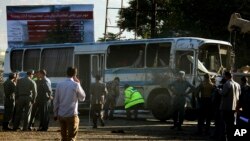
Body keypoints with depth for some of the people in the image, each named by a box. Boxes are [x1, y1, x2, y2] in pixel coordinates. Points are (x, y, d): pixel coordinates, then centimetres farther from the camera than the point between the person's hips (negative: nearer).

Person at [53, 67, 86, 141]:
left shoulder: (59, 85, 3)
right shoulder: (76, 85, -9)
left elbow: (56, 101, 6)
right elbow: (82, 98, 5)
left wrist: (55, 114, 15)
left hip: (61, 115, 5)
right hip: (72, 115, -5)